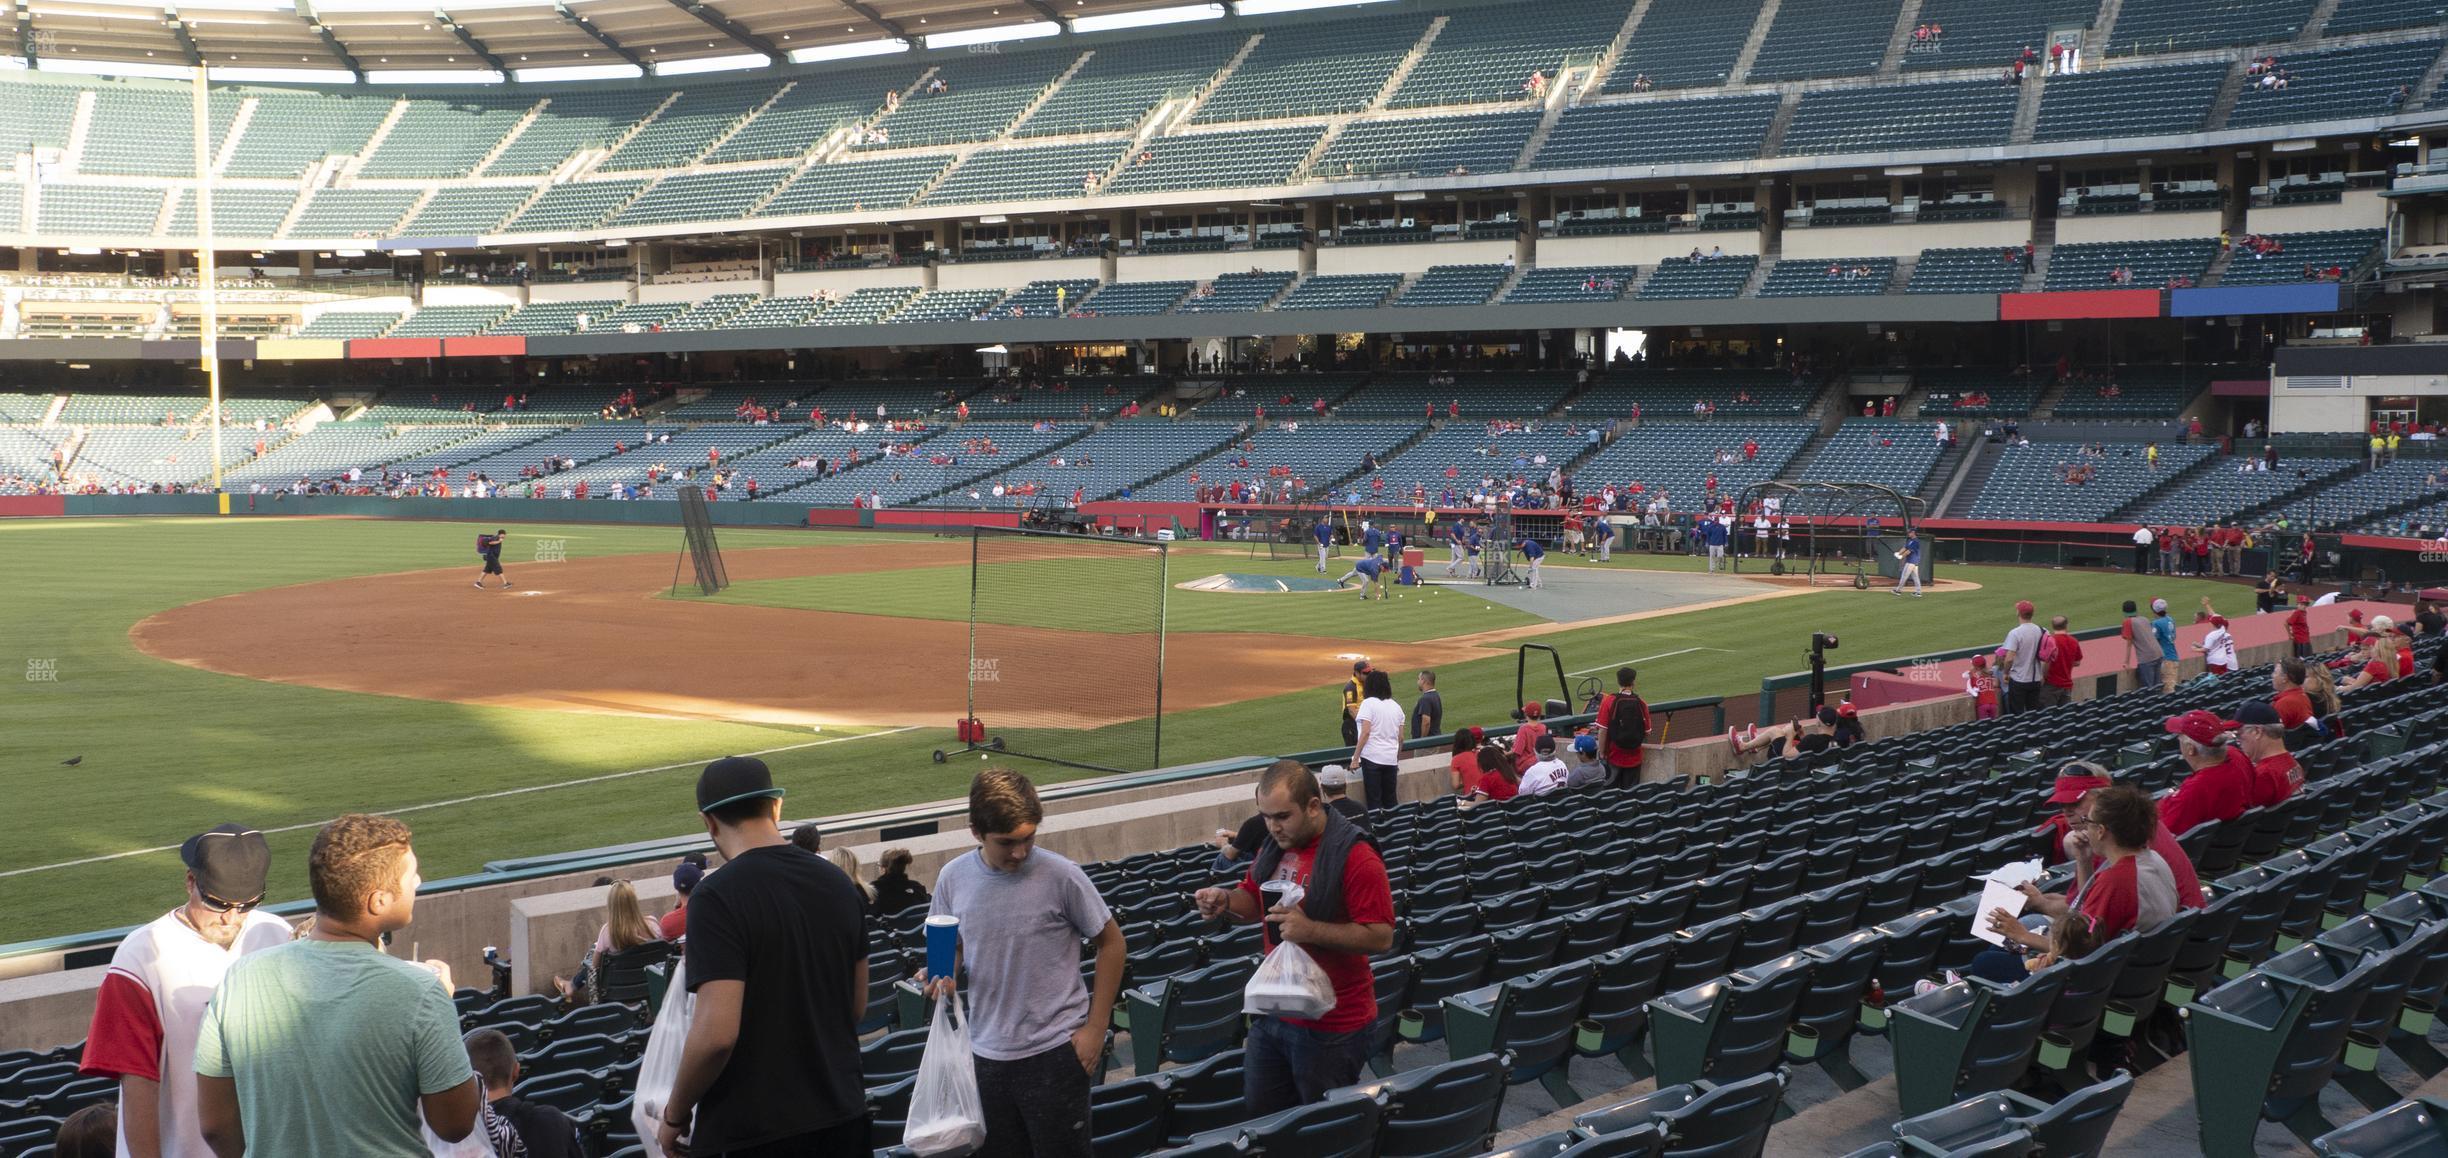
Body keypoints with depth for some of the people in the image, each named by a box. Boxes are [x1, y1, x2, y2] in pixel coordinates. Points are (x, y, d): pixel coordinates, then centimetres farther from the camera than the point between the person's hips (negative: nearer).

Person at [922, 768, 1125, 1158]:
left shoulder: (1061, 876, -14)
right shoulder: (953, 877, -3)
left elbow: (1111, 942, -3)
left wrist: (1096, 1027, -4)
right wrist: (944, 973, -11)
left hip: (1054, 1049, -4)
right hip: (987, 1050, 4)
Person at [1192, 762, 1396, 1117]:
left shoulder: (1355, 857, -19)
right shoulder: (1275, 845, 6)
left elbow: (1381, 937, -21)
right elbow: (1254, 901, 19)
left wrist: (1310, 930, -29)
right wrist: (1226, 900, -4)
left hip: (1332, 1026, -7)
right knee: (1258, 1114, 14)